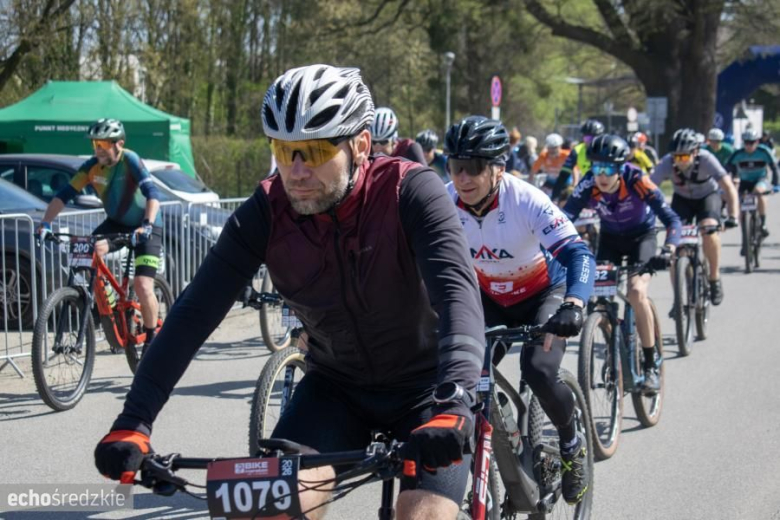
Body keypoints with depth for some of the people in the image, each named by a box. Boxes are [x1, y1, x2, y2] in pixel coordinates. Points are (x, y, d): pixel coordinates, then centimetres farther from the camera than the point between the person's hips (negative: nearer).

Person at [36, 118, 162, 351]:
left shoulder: (129, 160, -25)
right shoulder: (92, 166, -12)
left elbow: (152, 193, -36)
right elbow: (65, 194, -14)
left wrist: (147, 225, -50)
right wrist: (45, 223, -26)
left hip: (145, 226, -5)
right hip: (116, 223, 5)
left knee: (142, 285, -17)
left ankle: (151, 338, 6)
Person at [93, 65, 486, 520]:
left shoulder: (411, 192, -25)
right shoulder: (266, 213, -17)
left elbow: (457, 292, -38)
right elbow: (195, 312, -19)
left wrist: (452, 405, -55)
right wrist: (133, 423, -29)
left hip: (424, 386, -2)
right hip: (336, 385, 3)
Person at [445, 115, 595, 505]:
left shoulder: (526, 200, -31)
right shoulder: (442, 203, -21)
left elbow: (578, 254, -39)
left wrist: (573, 305, -57)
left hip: (543, 293, -4)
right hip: (489, 297, 4)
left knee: (539, 372, -25)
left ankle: (572, 445, 5)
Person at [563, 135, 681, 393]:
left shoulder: (637, 181, -33)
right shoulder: (589, 185, -26)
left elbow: (672, 219, -35)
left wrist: (668, 251, -53)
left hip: (641, 237, -3)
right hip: (610, 238, 3)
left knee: (636, 292, -24)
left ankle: (651, 367, -12)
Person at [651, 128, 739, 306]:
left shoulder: (706, 160, -32)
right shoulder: (667, 163, -28)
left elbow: (728, 187, -34)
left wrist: (732, 216, -45)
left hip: (707, 196, -2)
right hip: (682, 199, 2)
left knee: (709, 229, -31)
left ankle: (714, 279, -9)